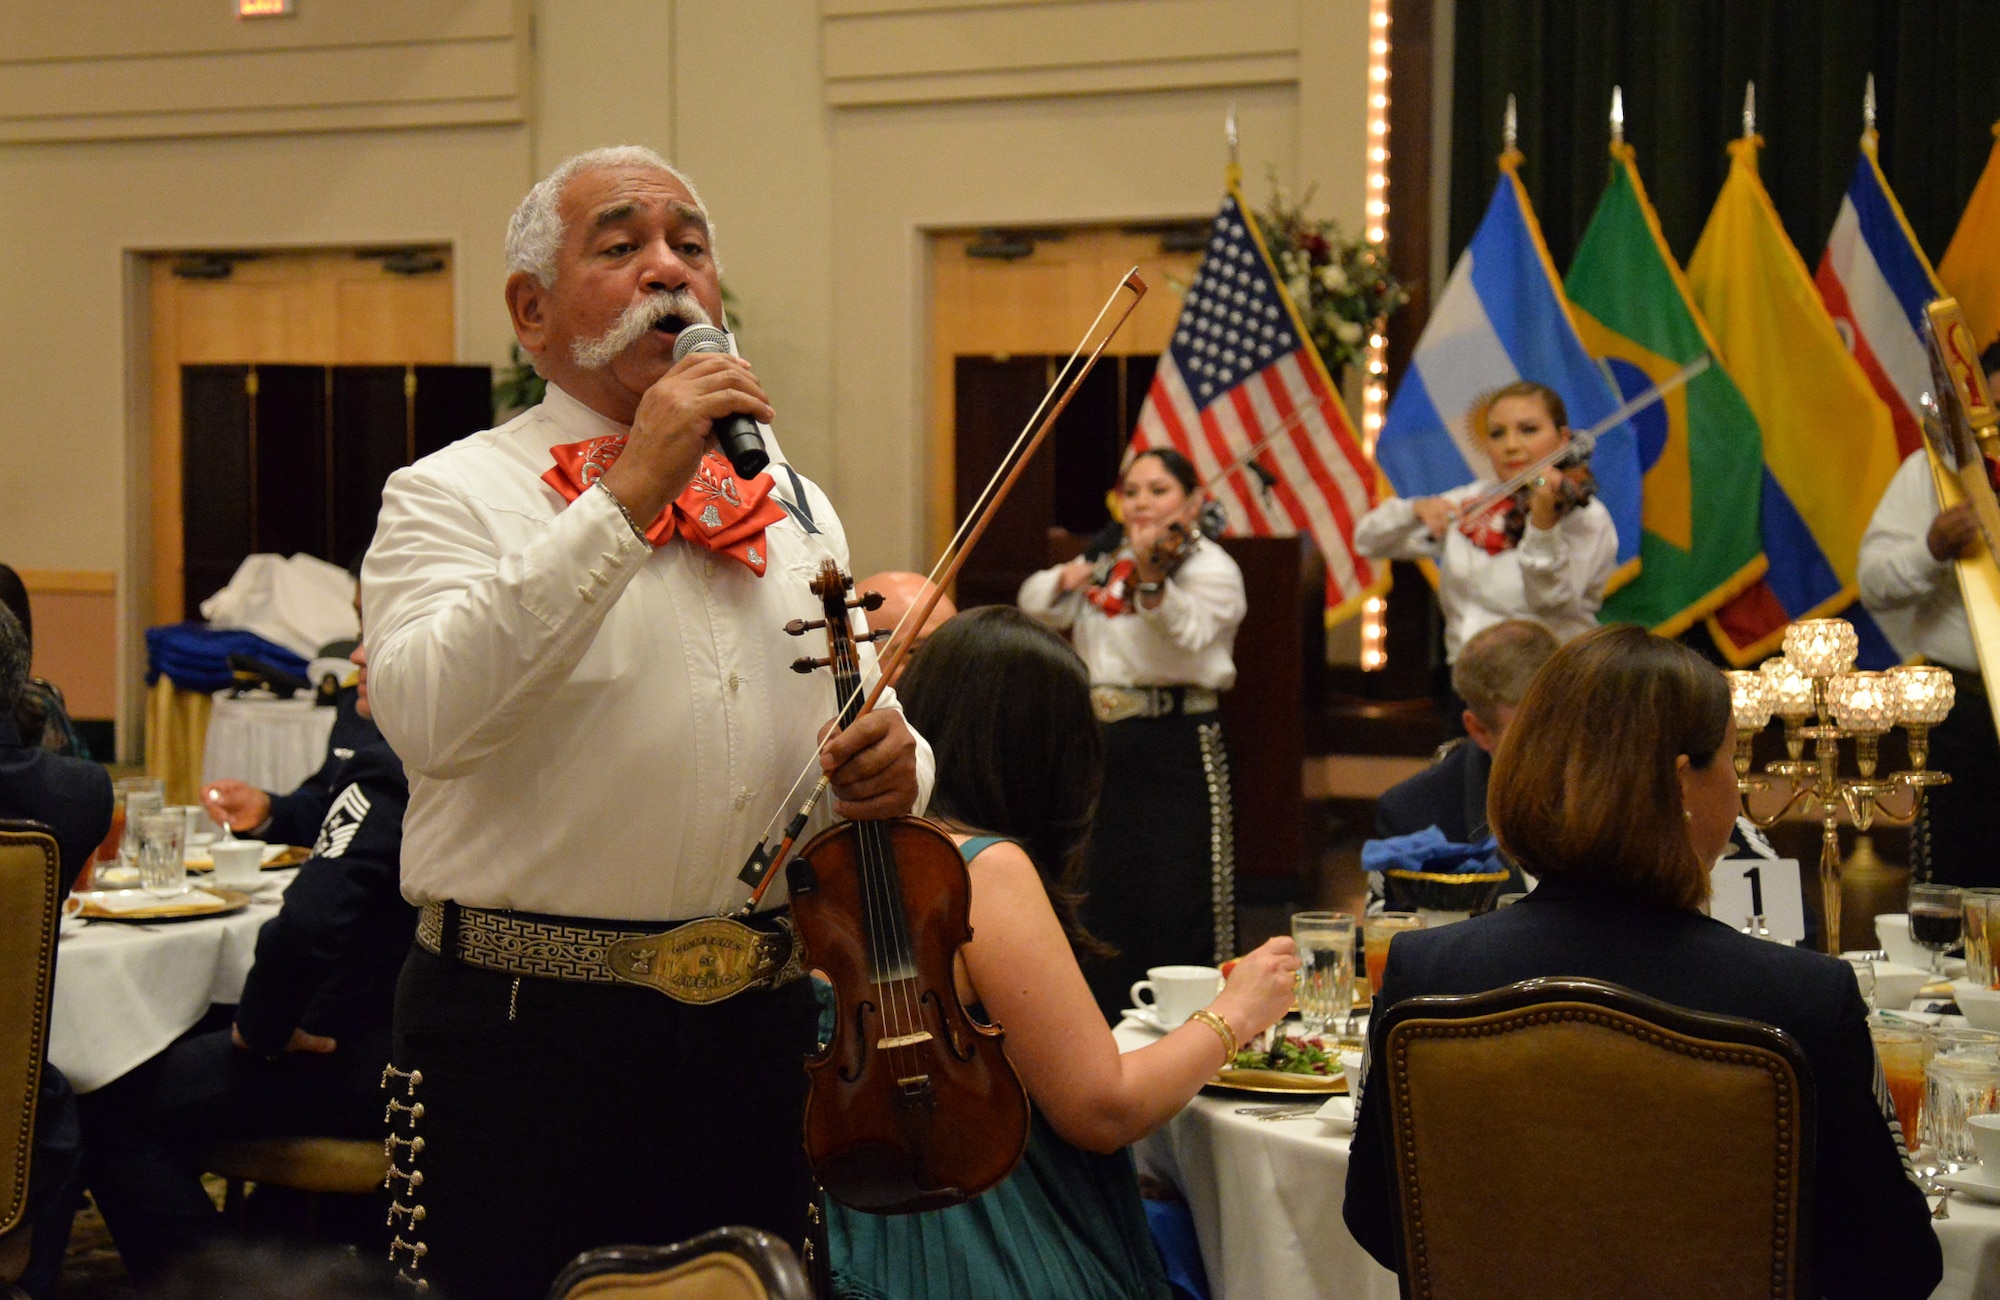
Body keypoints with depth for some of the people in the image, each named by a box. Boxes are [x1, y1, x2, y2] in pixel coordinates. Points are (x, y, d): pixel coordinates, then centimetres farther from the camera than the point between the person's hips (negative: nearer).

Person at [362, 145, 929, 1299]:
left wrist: (891, 766, -3)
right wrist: (627, 497, -23)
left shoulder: (796, 506, 15)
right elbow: (428, 717, -22)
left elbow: (862, 726, 22)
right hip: (525, 1030, -5)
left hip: (759, 1029, 5)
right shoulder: (456, 495, -3)